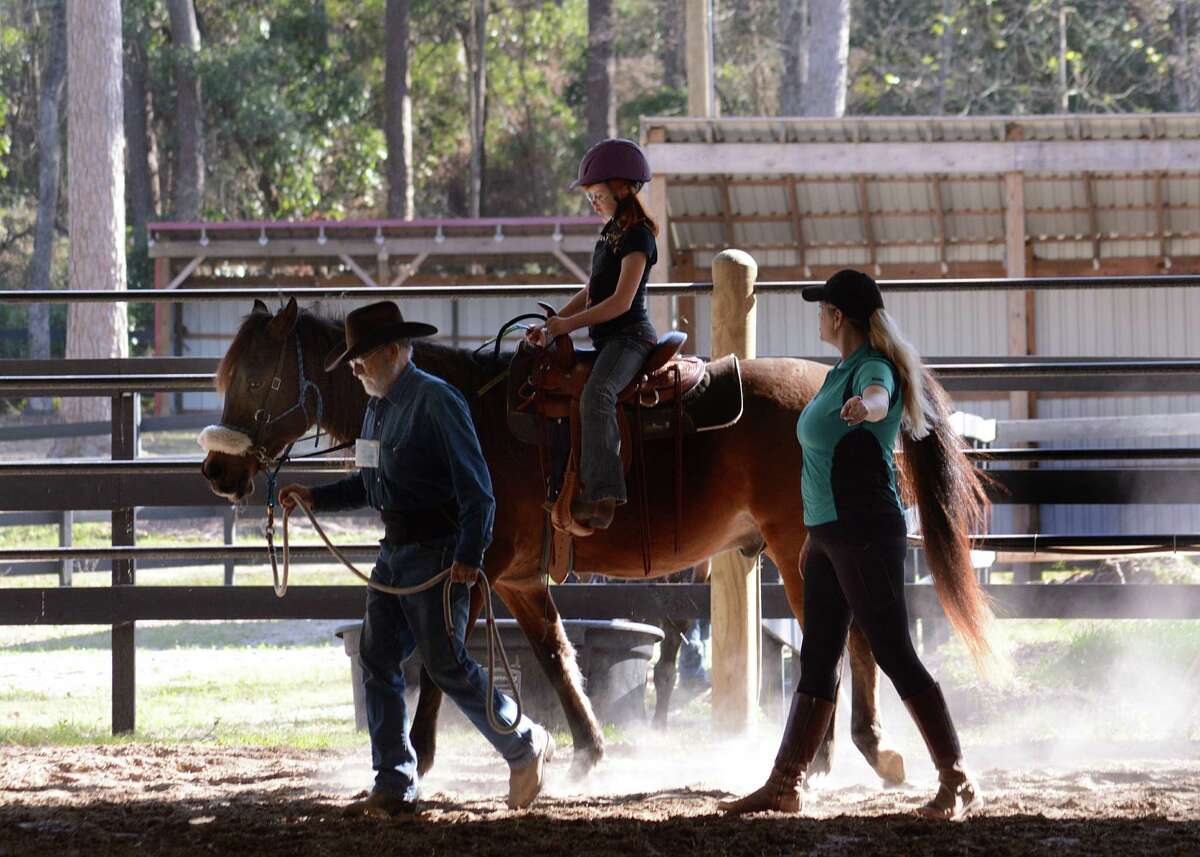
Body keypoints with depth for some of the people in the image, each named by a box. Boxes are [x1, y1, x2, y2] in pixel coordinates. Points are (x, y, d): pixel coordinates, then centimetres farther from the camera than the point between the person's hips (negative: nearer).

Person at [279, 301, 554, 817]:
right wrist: (315, 498, 12)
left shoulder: (437, 402, -15)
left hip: (437, 553, -9)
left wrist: (469, 555, -27)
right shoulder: (379, 407, 13)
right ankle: (394, 786, 5)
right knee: (377, 662, 2)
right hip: (395, 551, 9)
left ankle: (525, 747, 15)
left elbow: (475, 487, -18)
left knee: (446, 664, -5)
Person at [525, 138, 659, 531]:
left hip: (630, 336, -11)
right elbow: (591, 292, 23)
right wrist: (551, 324, 12)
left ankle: (602, 496, -45)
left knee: (596, 395, -35)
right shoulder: (610, 231, 19)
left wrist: (570, 323, -18)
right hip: (606, 340, 11)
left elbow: (621, 301, -19)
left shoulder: (637, 236, -11)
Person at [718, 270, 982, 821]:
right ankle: (784, 786, 17)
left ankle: (957, 783, -9)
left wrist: (866, 406, -62)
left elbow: (878, 396, -39)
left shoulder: (873, 368, -13)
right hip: (829, 534, 10)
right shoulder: (842, 373, 16)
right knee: (817, 661, 12)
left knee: (894, 654, -11)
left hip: (865, 532, -10)